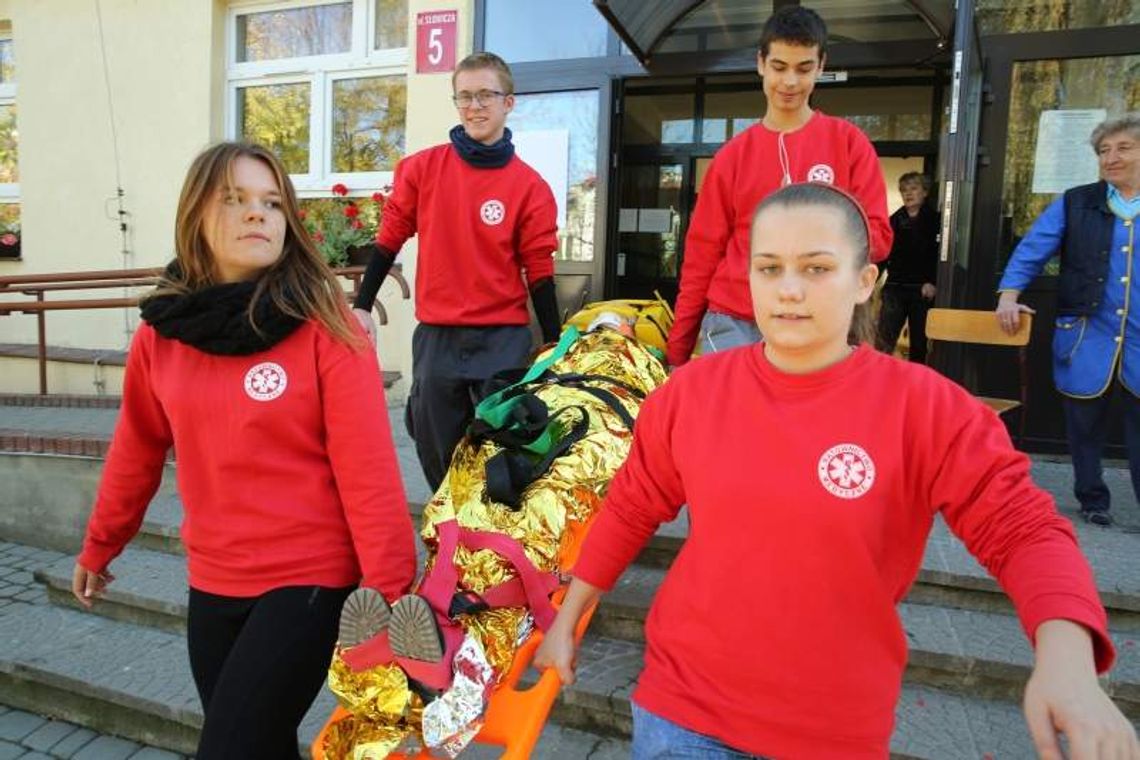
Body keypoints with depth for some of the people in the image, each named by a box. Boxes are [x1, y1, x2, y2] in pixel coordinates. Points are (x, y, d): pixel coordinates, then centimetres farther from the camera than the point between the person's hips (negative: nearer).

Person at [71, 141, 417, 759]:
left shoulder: (325, 325, -14)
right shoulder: (161, 331, 0)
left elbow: (368, 469, -17)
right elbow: (137, 450, 13)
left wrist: (390, 589, -17)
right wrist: (99, 546, 23)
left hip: (311, 578, -4)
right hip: (212, 581, 5)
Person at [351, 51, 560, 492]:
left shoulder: (530, 186, -3)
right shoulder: (422, 169, 1)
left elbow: (539, 272, -1)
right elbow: (389, 240, 7)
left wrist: (555, 347, 0)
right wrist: (362, 307, 3)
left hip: (503, 340, -2)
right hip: (435, 338, 2)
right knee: (438, 457, 13)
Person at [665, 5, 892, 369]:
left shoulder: (848, 142, 5)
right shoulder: (732, 155, 7)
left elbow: (877, 235, 2)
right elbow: (702, 253, 6)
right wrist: (678, 350, 4)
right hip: (732, 326, 1)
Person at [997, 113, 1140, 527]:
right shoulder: (1075, 203, 5)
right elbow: (1031, 250, 2)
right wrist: (1009, 294, -11)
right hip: (1087, 340, 0)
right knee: (1085, 426, 10)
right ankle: (1092, 499, 27)